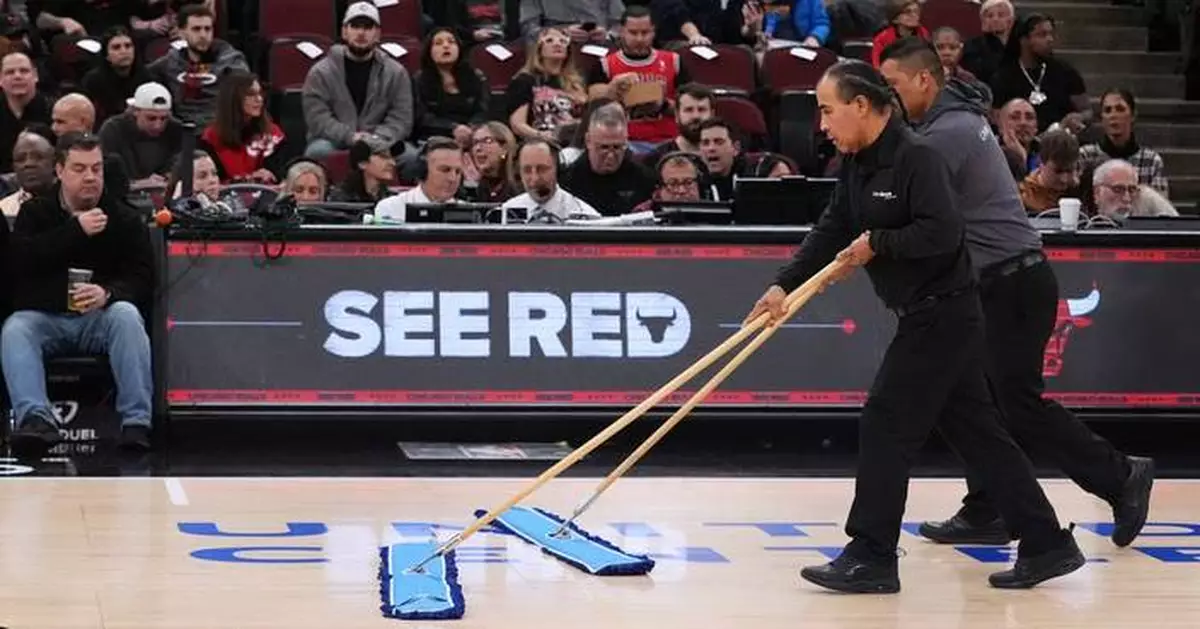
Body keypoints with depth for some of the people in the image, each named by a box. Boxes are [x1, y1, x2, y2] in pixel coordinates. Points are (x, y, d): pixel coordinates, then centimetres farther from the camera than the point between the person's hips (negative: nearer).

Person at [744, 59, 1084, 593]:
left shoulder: (915, 158, -18)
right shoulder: (856, 165, 10)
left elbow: (942, 232, -25)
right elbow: (831, 231, 9)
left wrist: (877, 243, -18)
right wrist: (785, 285, -1)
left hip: (942, 313, -10)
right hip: (927, 315, 10)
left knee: (887, 423, -9)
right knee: (974, 429, 11)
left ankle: (871, 557, -4)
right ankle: (1047, 544, 16)